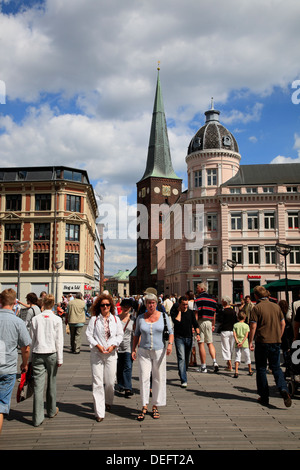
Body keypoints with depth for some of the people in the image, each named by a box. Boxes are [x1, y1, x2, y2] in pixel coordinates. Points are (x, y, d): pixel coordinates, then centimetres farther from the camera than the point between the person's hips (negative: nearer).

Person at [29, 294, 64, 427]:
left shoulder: (35, 319, -1)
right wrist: (60, 358, 3)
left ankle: (37, 418, 1)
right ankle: (51, 411, 31)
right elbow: (59, 340, -3)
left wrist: (31, 357, 11)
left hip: (37, 353, 0)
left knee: (38, 385, 1)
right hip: (51, 353, 0)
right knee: (51, 383, 15)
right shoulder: (57, 319, -4)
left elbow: (32, 339, 3)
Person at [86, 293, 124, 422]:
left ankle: (108, 402, 35)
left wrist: (113, 346, -5)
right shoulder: (94, 319, 0)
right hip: (97, 353, -1)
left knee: (110, 381, 5)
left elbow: (120, 335, 8)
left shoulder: (116, 319, 6)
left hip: (111, 353, 2)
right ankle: (99, 412, 4)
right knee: (97, 382, -3)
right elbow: (89, 334, 0)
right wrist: (98, 345, -11)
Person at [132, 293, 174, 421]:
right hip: (144, 352, 0)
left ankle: (155, 407, 17)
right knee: (144, 378, -6)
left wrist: (170, 344, -15)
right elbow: (136, 334, 13)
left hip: (159, 351, 0)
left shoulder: (163, 316, 0)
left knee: (159, 379, 5)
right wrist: (133, 349, 6)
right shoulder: (140, 318, 2)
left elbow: (170, 332, 3)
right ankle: (144, 407, 3)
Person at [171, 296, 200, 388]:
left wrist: (198, 333, -8)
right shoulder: (175, 312, -4)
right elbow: (177, 321, -23)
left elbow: (195, 324, 6)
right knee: (181, 358, -14)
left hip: (189, 338, 4)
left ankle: (181, 373, 40)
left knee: (187, 359, 14)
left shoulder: (191, 312, 6)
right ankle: (184, 380, -15)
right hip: (179, 338, -4)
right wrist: (179, 311, -13)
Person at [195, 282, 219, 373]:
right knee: (210, 343, 14)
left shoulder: (198, 298, -6)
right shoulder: (213, 299, 12)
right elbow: (214, 314, 14)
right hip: (209, 322, 5)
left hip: (201, 321, -5)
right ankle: (214, 362, -3)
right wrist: (213, 325, 20)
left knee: (201, 344, -1)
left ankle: (203, 367, 2)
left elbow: (196, 313, -11)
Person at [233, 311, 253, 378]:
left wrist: (237, 342, -11)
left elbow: (234, 334, -7)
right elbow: (246, 335, -8)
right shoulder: (246, 325, 1)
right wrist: (242, 343, -12)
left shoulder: (235, 325, 3)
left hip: (237, 343, 0)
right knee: (247, 356, 15)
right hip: (245, 344, 0)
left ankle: (236, 371, -16)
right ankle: (250, 371, 30)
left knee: (237, 357, -1)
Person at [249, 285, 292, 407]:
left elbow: (253, 326, -13)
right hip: (276, 342, 4)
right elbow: (283, 323, 10)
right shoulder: (276, 306, 6)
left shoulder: (257, 308, -9)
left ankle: (264, 397, 13)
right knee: (276, 367, 13)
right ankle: (283, 389, -11)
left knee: (261, 369, 9)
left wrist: (250, 341, -5)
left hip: (262, 342, -4)